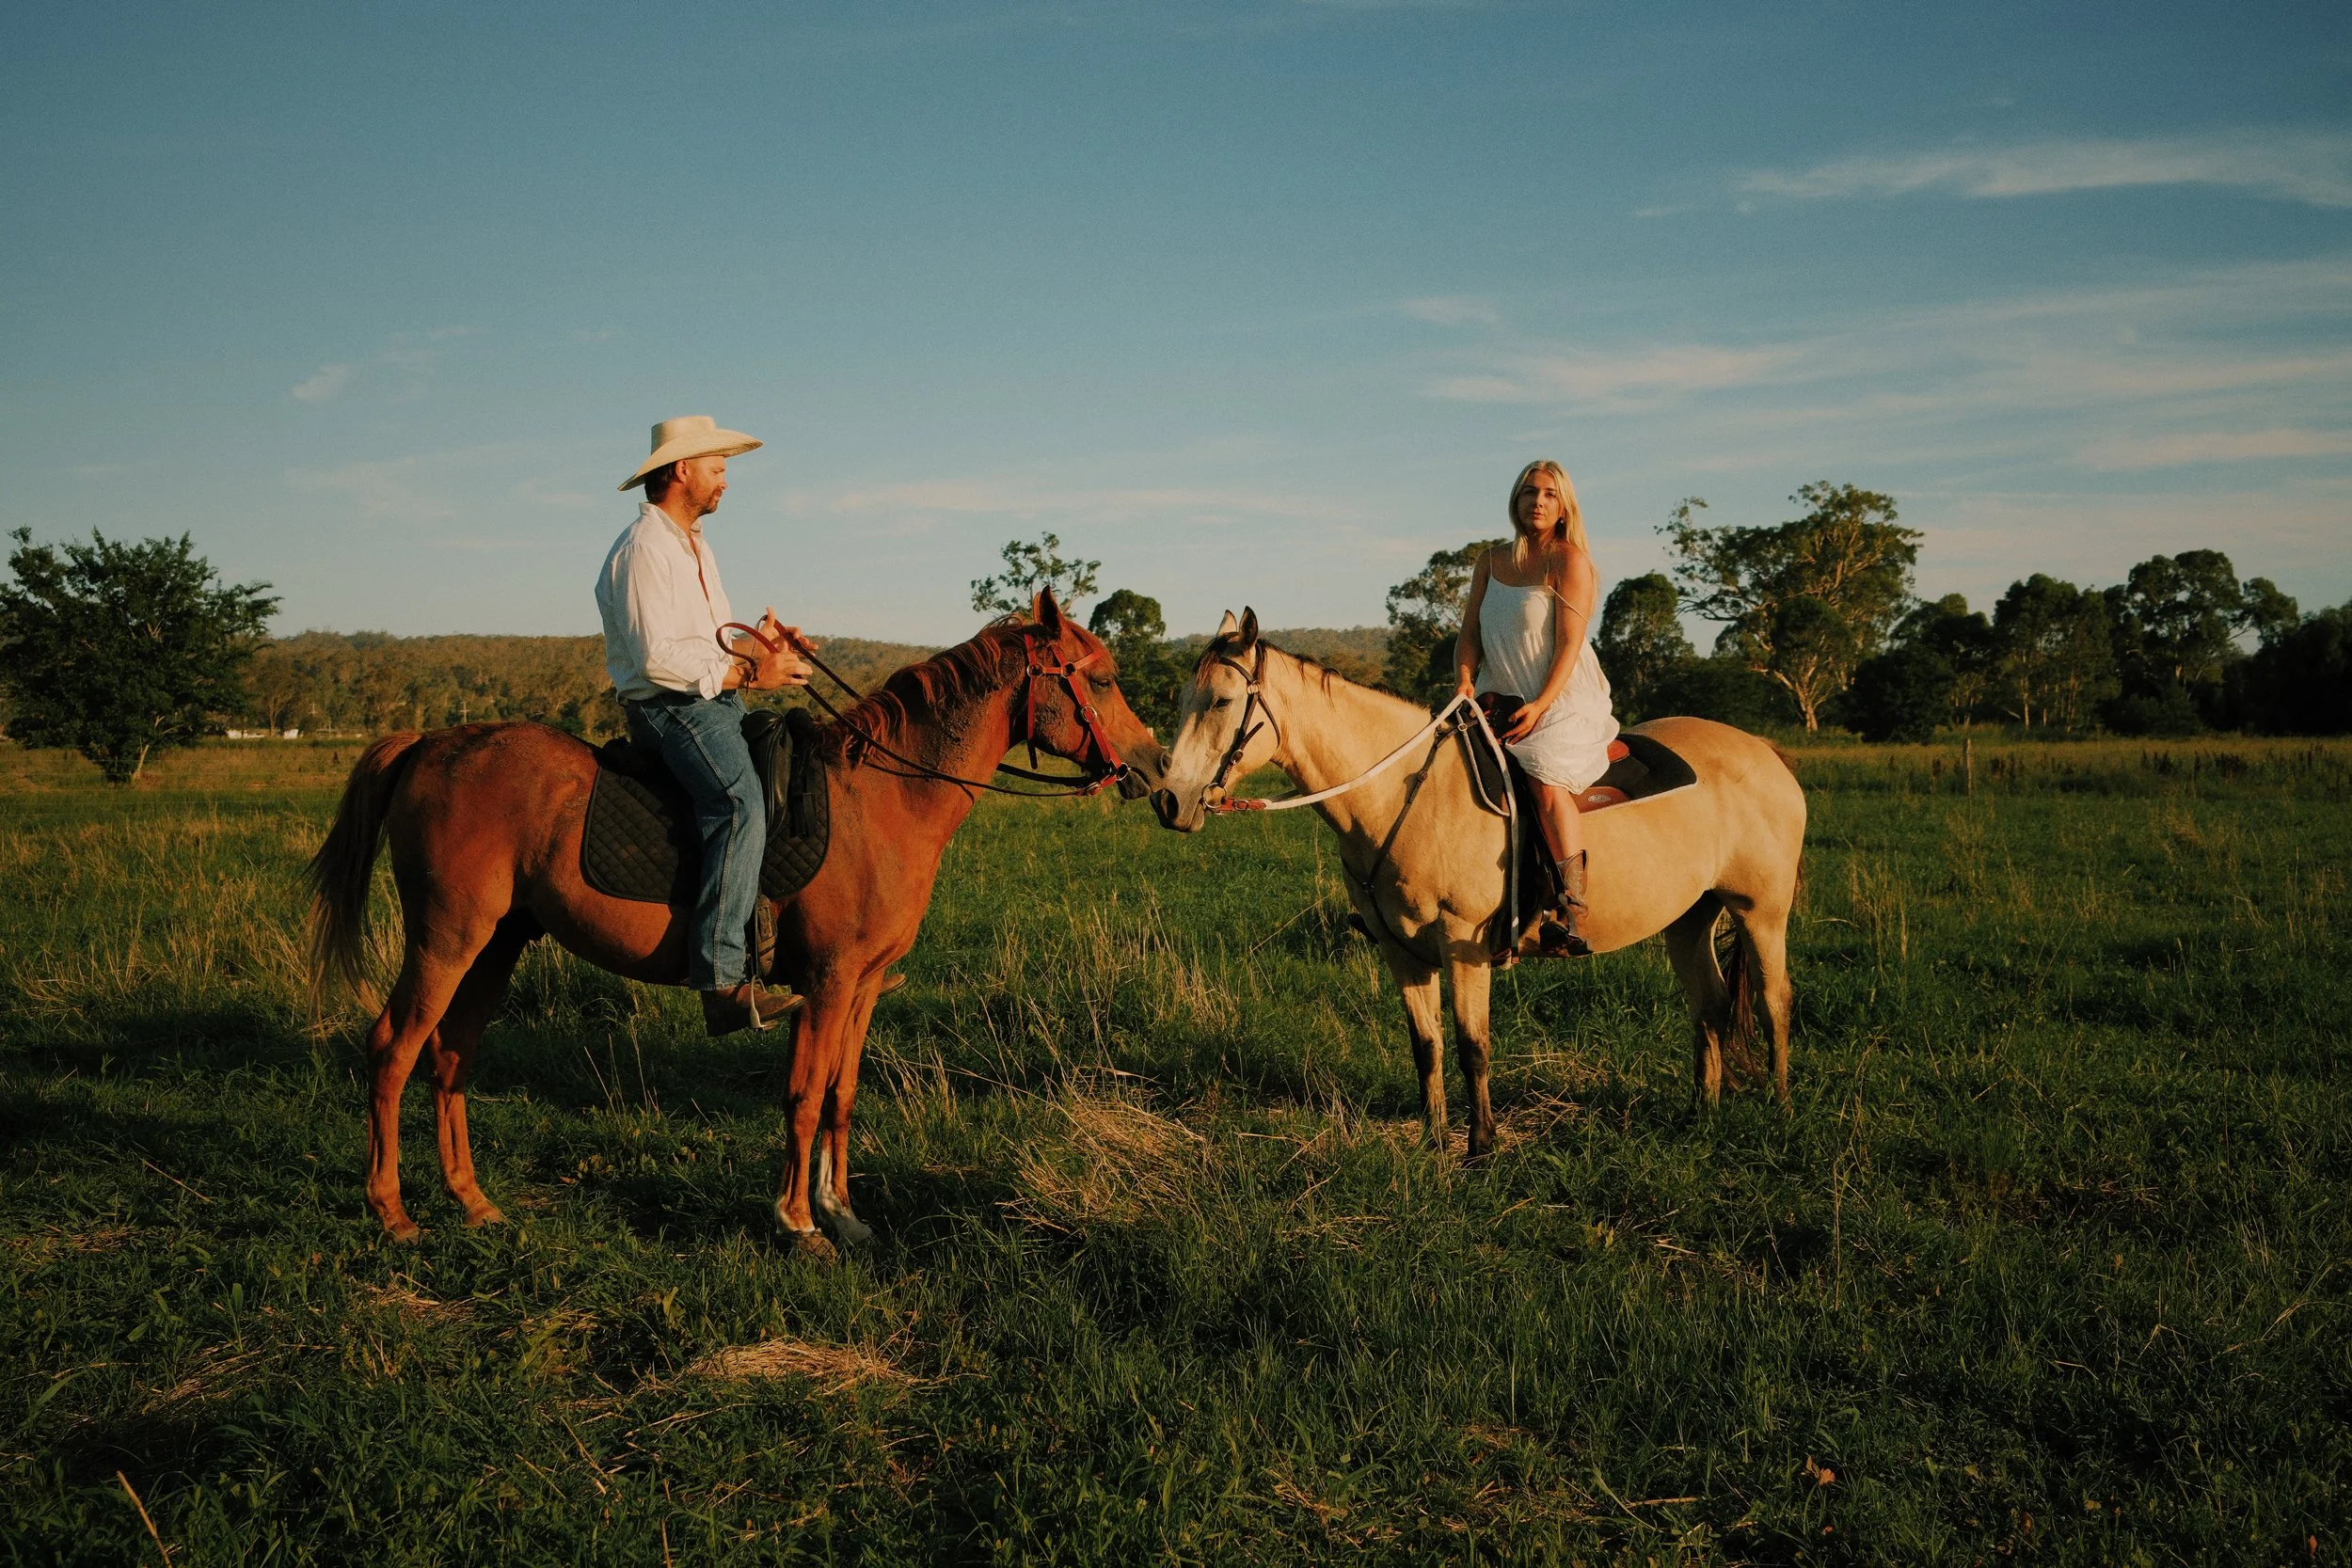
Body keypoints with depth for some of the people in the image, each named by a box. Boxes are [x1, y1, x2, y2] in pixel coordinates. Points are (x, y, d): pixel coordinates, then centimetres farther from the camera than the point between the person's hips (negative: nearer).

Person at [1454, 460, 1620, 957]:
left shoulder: (1570, 560, -7)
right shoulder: (1492, 562, 11)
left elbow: (1570, 643, -13)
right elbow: (1470, 631, 9)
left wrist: (1539, 706, -22)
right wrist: (1464, 680, -10)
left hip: (1565, 699, -7)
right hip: (1500, 698, 7)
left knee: (1548, 784, -30)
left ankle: (1572, 917, -32)